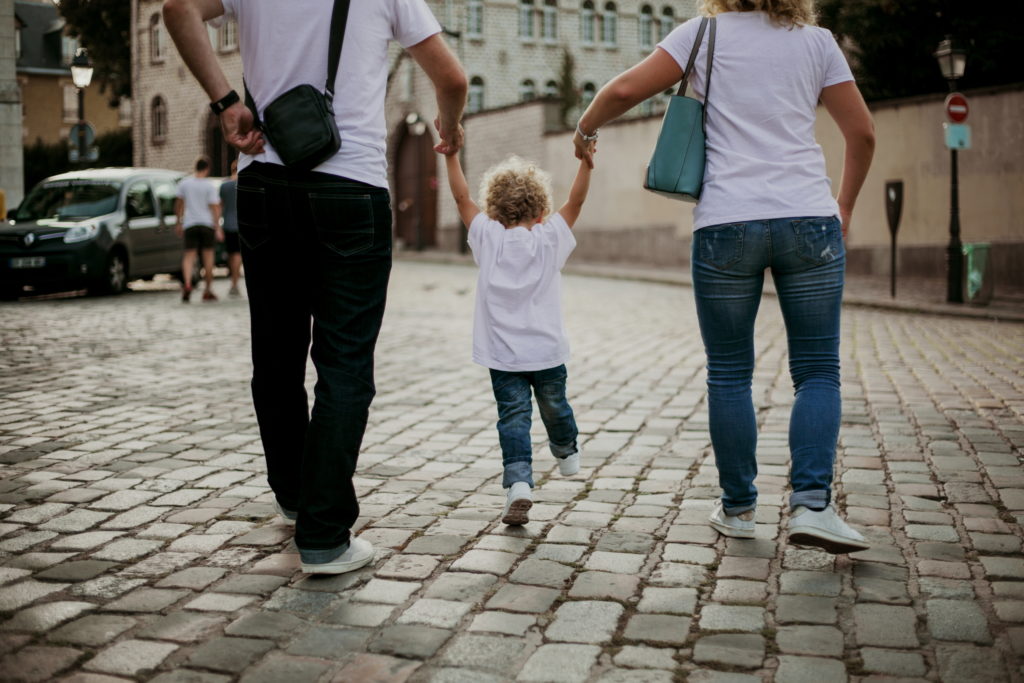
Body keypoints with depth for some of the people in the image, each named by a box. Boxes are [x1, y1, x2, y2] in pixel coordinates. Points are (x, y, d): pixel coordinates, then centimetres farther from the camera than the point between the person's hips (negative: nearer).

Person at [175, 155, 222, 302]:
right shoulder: (210, 185, -6)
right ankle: (208, 290, 12)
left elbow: (179, 204, 11)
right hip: (207, 224, -2)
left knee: (189, 255, 1)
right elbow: (215, 207, -10)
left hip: (190, 224, 2)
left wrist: (179, 222, 21)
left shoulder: (184, 183, 5)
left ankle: (187, 283, -25)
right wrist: (218, 228, -9)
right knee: (208, 256, 7)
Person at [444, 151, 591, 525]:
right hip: (548, 351, 1)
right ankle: (568, 454, 48)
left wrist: (451, 153, 4)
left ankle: (518, 483, -19)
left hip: (503, 356, -1)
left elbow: (462, 198, 2)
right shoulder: (551, 238, -4)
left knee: (513, 417, -2)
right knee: (554, 407, 23)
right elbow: (575, 201, 0)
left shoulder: (488, 237, -4)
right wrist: (586, 160, -3)